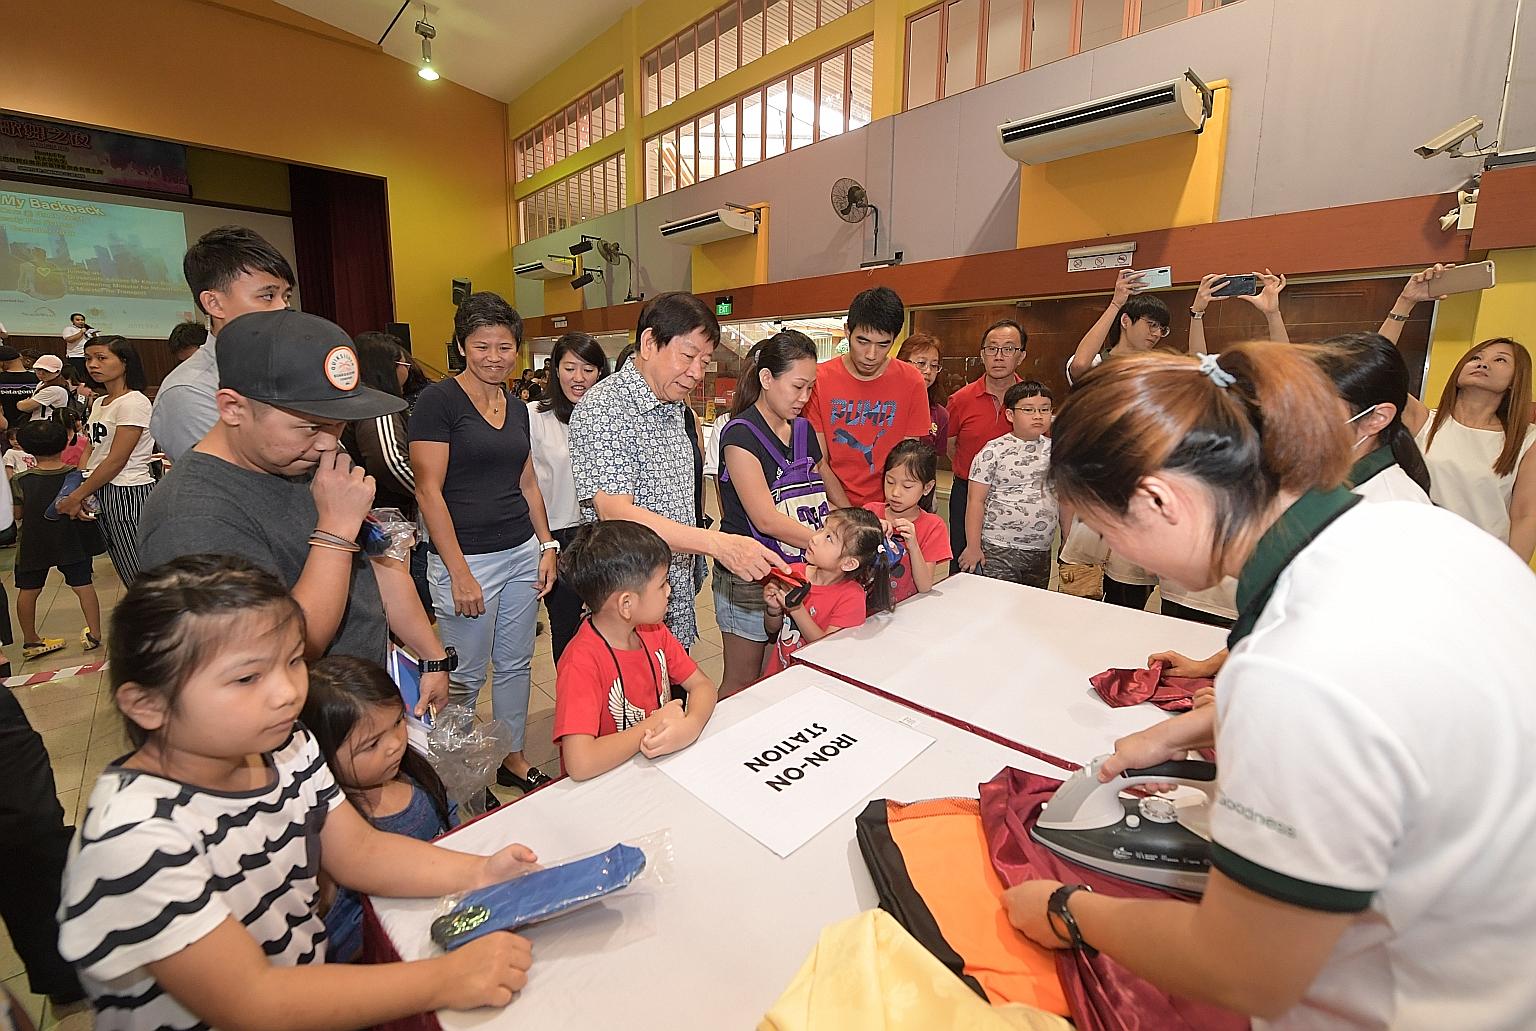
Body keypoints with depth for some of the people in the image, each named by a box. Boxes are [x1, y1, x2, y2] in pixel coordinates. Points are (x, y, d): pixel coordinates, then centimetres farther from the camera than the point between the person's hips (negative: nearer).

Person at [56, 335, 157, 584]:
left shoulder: (133, 402, -13)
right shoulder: (99, 403, 14)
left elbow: (117, 461, -15)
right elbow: (90, 449, 12)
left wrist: (76, 497, -10)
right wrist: (77, 493, -3)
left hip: (128, 494, -8)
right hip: (100, 495, 8)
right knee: (130, 575, 14)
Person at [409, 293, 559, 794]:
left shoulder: (516, 406, 10)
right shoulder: (438, 400, -10)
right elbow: (429, 490, -14)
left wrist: (547, 545, 9)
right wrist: (459, 572, -16)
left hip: (522, 554, 6)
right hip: (467, 559, -6)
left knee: (515, 664, 16)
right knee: (465, 676, 8)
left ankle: (512, 757, 34)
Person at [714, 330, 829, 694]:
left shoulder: (803, 430, 8)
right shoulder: (740, 435, -15)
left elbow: (819, 502, 11)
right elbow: (766, 519, -21)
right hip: (750, 579, -6)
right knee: (741, 685, 9)